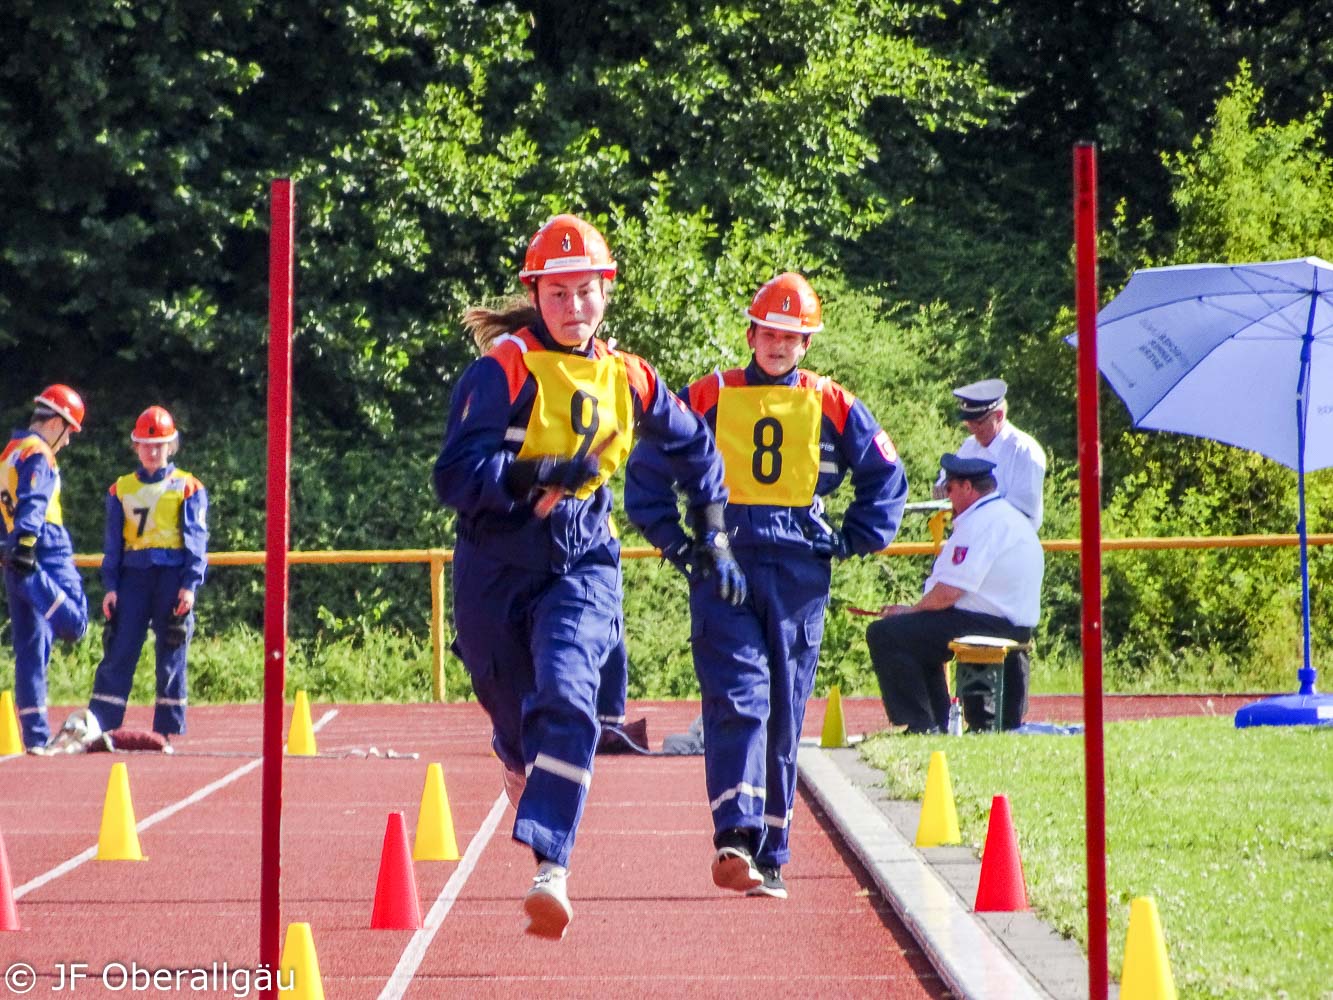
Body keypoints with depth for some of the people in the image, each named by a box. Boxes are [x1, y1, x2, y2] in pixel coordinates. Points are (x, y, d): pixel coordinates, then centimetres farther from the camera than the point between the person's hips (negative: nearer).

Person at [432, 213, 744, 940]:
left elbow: (695, 449, 23)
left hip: (582, 563, 1)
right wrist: (543, 472, -27)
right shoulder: (504, 370, -9)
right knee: (516, 724, 12)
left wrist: (712, 539, 21)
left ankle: (550, 870, -32)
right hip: (496, 571, -1)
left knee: (566, 700, -24)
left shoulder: (626, 378, 5)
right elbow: (455, 477, -17)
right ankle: (537, 801, 48)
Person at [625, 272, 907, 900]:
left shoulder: (832, 406, 8)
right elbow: (647, 472, 14)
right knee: (736, 697, -16)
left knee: (784, 714, 4)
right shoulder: (707, 398, 5)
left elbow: (886, 478, 18)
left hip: (799, 575, 2)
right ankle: (735, 837, -25)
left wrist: (851, 542, 9)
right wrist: (676, 542, 6)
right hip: (722, 569, -2)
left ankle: (771, 855, 11)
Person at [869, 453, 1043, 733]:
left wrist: (911, 610, -3)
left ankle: (920, 726, -12)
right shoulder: (1010, 516, 17)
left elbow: (948, 593, -21)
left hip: (987, 625, -11)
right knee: (918, 634, 32)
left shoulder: (980, 522, -17)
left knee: (884, 634, -12)